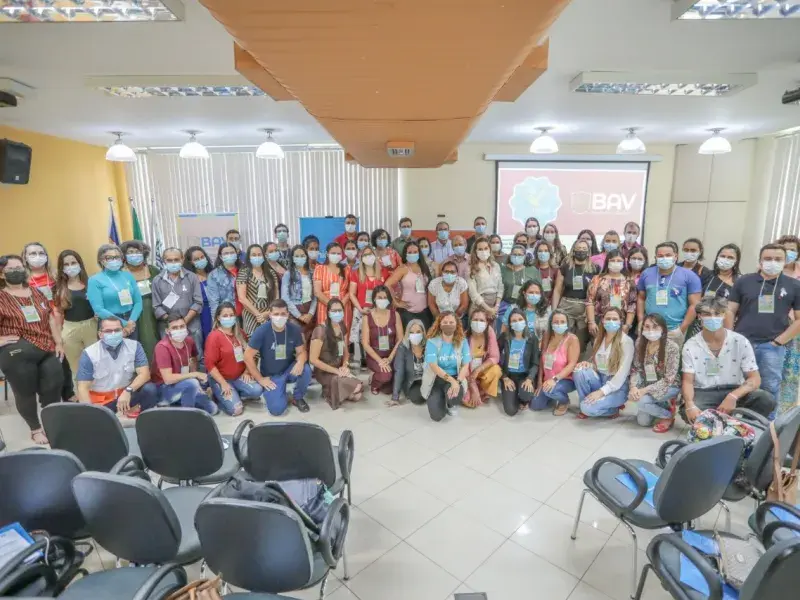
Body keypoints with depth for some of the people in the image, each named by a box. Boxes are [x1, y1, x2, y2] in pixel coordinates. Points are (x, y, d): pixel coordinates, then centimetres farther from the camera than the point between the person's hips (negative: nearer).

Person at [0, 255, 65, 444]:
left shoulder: (36, 293, 13)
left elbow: (50, 318, 14)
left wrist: (58, 343, 9)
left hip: (48, 351, 4)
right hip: (17, 355, -4)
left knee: (53, 390, 6)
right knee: (25, 392, 8)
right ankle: (35, 429, 26)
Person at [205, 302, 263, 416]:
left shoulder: (239, 333, 5)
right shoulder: (214, 336, -15)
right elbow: (210, 364, -17)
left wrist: (246, 371, 0)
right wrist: (223, 383, -19)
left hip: (239, 376, 6)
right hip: (220, 379, -6)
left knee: (258, 390, -19)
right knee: (236, 409, -18)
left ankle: (233, 394, 7)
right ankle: (219, 396, 10)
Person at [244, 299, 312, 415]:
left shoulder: (294, 329, -12)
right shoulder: (261, 331, -20)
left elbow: (301, 351, -5)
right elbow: (248, 356, -15)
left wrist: (300, 362, -30)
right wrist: (260, 379, -12)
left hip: (289, 369, 2)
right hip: (271, 375, -2)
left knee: (305, 370, -31)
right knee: (277, 409, -20)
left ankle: (298, 397, 1)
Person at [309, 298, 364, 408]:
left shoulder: (342, 327, 4)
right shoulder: (320, 330, -18)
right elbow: (313, 359, -19)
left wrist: (345, 366, -6)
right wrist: (336, 371, -19)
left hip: (340, 369, 6)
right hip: (324, 372, -6)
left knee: (358, 395, -15)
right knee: (356, 387, -25)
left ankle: (332, 390, 10)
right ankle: (329, 392, 2)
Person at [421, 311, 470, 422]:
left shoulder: (463, 341, -3)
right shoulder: (432, 341, -11)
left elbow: (465, 365, -8)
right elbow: (434, 366, -19)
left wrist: (457, 381, -26)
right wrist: (451, 380, -30)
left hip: (455, 378, 1)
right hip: (435, 380, -1)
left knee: (455, 395, -35)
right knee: (437, 415, -19)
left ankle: (451, 405, 6)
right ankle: (441, 398, 19)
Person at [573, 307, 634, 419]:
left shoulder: (626, 341, -12)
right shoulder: (599, 339, 7)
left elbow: (623, 373, -18)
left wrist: (602, 391, -24)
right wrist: (588, 364, -13)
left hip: (617, 386, -6)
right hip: (600, 379, 6)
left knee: (589, 408, -28)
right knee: (580, 371, -25)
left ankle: (613, 408, 4)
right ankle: (585, 405, -6)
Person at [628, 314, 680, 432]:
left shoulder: (672, 347, -22)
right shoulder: (640, 343, -8)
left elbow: (668, 379, -21)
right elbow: (636, 369, -4)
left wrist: (645, 390, -28)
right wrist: (633, 386, -23)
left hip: (669, 387, -5)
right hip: (647, 386, 5)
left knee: (642, 401, -30)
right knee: (643, 421, -1)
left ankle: (669, 415, -1)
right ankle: (664, 404, 25)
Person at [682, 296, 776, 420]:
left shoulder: (740, 342, -2)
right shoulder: (690, 346, -3)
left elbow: (754, 378, -6)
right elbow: (687, 381, -5)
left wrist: (733, 396, -26)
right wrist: (690, 404, -27)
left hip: (734, 392, 2)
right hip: (703, 394, -2)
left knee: (766, 400, -27)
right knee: (687, 412, -34)